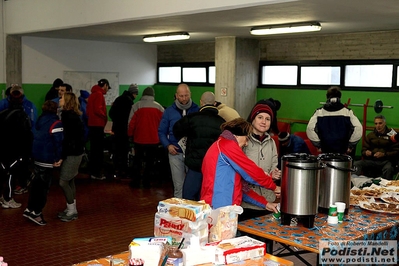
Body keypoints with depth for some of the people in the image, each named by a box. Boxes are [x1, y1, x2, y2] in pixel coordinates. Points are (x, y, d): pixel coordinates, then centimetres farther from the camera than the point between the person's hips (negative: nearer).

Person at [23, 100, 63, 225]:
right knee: (44, 186, 2)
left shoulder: (40, 120, 10)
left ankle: (30, 209, 23)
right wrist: (59, 158, -14)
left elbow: (36, 137, 16)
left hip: (36, 156, 8)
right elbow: (58, 141, -22)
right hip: (47, 159, -8)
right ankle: (36, 212, 5)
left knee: (36, 183, 17)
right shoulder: (56, 123, -15)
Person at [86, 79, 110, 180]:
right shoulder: (99, 94, -12)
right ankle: (97, 173, -6)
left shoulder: (93, 94, 17)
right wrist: (105, 117, -8)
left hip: (92, 124, 10)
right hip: (98, 125, -10)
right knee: (99, 150, -7)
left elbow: (88, 110, 19)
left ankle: (92, 171, 18)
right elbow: (97, 110, -22)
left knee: (93, 149, 13)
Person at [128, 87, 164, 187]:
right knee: (150, 162, 12)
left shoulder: (136, 106, -8)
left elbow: (132, 122, -8)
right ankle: (147, 182, 14)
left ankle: (136, 181, 15)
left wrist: (130, 134, 4)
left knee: (138, 161, 14)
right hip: (154, 140, 1)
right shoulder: (159, 107, -2)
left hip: (139, 139, -1)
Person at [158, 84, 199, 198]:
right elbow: (161, 131, 11)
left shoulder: (197, 110, 3)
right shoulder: (169, 111, 7)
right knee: (178, 185, 5)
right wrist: (168, 145, -5)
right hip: (176, 154, 1)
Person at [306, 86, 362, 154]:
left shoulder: (319, 112, -2)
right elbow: (358, 129, -12)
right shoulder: (347, 112, -3)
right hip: (343, 151, 0)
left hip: (325, 151, 0)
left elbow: (310, 129, -10)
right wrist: (351, 146, -1)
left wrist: (318, 146, 0)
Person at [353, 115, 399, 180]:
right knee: (356, 164, -24)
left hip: (386, 161, -3)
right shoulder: (370, 135, 17)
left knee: (388, 169, -39)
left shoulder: (391, 135, 3)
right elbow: (363, 150, 19)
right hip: (372, 160, 4)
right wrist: (366, 152, -6)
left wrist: (384, 154, -17)